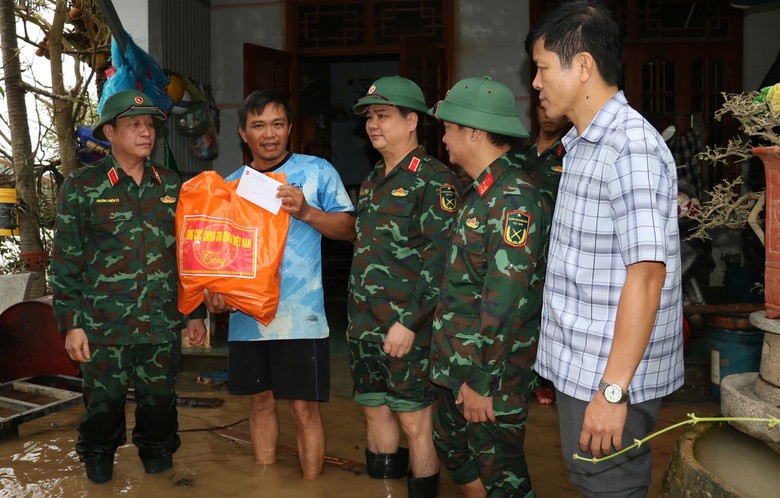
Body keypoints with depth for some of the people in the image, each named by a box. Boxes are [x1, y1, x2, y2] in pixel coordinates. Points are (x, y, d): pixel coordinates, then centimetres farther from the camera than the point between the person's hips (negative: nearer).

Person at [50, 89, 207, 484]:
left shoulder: (171, 185, 8)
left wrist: (196, 313, 11)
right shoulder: (82, 187, -1)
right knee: (104, 405, 7)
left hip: (162, 326, 3)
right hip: (103, 327, -2)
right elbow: (65, 262, -2)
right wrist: (71, 324, -6)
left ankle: (158, 462, 32)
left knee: (160, 404, 10)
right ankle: (97, 467, 30)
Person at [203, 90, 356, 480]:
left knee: (304, 407, 0)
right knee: (260, 401, 14)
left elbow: (349, 229, -2)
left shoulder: (316, 171, -1)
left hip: (300, 316, -4)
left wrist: (306, 211, -17)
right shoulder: (230, 185, 10)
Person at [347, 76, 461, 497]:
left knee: (415, 422, 1)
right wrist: (355, 318, 18)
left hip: (405, 329, -8)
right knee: (374, 412, 15)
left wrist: (409, 322, -20)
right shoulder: (372, 182, 15)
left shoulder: (434, 180, -10)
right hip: (363, 326, 8)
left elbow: (439, 261, -17)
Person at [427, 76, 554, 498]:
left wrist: (481, 380, -22)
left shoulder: (515, 198, -21)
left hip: (493, 372, -10)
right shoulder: (481, 193, 11)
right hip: (459, 366, 10)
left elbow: (506, 300, -25)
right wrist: (459, 372, 17)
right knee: (451, 447, 23)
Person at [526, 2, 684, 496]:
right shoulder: (581, 145, 12)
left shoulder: (631, 148, -18)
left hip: (611, 374, -9)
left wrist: (612, 390, -25)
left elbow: (647, 274, -24)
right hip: (579, 364, 9)